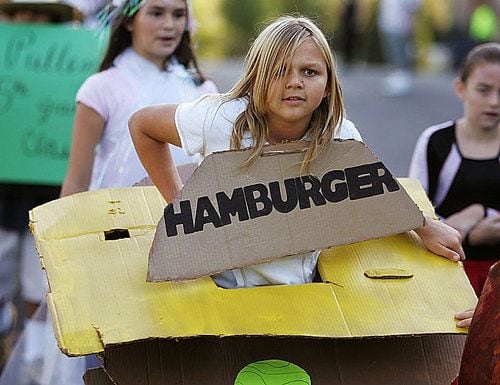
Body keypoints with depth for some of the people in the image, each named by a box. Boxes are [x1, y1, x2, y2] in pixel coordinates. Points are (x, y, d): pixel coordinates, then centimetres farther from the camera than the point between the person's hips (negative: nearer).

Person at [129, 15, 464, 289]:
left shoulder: (340, 135, -8)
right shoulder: (221, 119, -17)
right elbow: (141, 125, 1)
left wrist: (425, 227, 6)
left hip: (302, 287, 3)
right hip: (224, 288, -3)